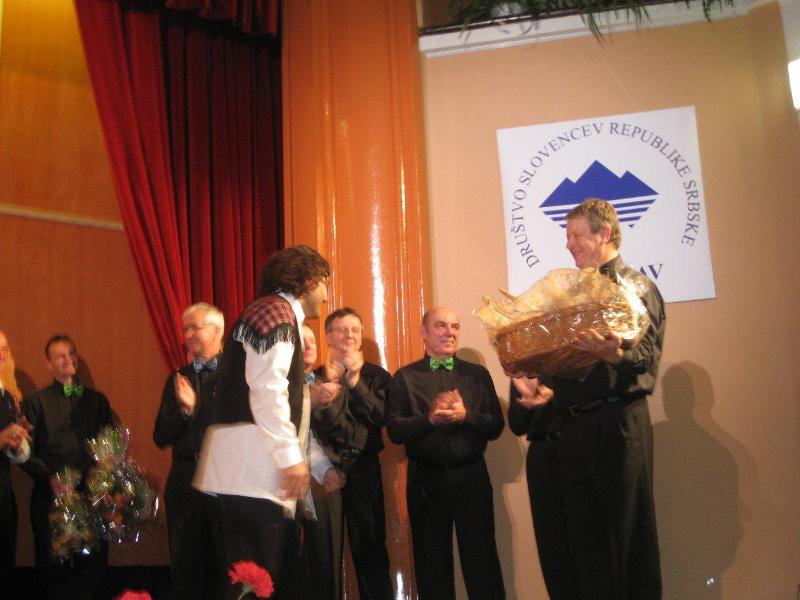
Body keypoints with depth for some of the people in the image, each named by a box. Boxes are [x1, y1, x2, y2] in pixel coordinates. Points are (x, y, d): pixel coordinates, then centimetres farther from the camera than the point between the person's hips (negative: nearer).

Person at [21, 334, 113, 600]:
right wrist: (52, 477, -15)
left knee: (94, 565, 4)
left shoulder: (97, 399, 12)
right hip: (51, 496, -2)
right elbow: (27, 452, -3)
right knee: (53, 567, 7)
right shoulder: (37, 401, 3)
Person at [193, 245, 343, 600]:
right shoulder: (277, 310, -6)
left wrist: (321, 466, 25)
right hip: (253, 476, -10)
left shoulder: (280, 315, 26)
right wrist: (292, 458, -19)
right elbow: (266, 390, -19)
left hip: (265, 476, 10)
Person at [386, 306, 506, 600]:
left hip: (471, 476, 1)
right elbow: (395, 430, -6)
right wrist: (429, 418, -20)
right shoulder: (404, 378, 2)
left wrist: (466, 416, -17)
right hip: (425, 479, -1)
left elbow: (496, 426, 1)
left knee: (482, 560, 6)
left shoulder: (477, 374, 7)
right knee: (432, 563, 11)